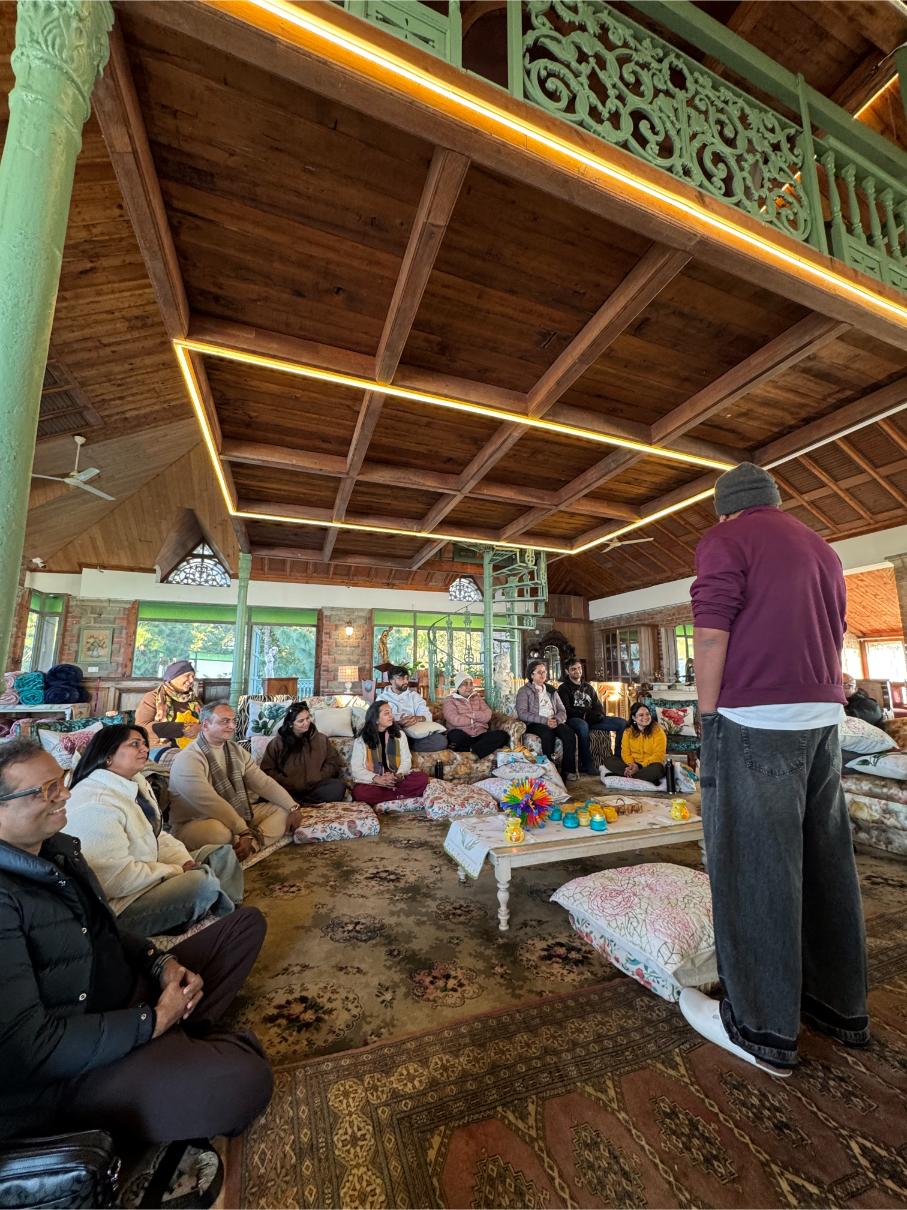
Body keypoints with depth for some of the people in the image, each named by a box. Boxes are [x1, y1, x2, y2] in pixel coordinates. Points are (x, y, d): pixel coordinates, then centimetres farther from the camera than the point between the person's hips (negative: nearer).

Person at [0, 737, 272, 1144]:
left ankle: (183, 1034, 2)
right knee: (243, 1079, -31)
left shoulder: (60, 847, 2)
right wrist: (154, 1019, -18)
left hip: (131, 992, 9)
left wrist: (161, 963, -3)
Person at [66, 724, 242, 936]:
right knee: (203, 880, -26)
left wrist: (185, 863, -8)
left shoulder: (135, 783, 5)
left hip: (148, 875, 10)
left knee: (223, 853, 6)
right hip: (117, 906, -10)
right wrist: (177, 871, -17)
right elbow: (116, 880, -29)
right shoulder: (94, 805, -26)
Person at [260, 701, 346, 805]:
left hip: (315, 787, 2)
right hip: (288, 789, -1)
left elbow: (333, 763, 10)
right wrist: (290, 784, -9)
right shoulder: (277, 742, 7)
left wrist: (315, 779, -6)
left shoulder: (321, 739, 10)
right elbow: (267, 769, 3)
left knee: (338, 786, -29)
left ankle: (295, 802, -26)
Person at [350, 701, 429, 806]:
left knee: (422, 779, -22)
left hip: (397, 779, 2)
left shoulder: (399, 734, 5)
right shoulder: (361, 739, -2)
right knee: (359, 792, -34)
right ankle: (399, 795, -19)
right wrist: (377, 779, -23)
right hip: (373, 781, -2)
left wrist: (398, 775, -19)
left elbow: (406, 761, 2)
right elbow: (356, 768, -7)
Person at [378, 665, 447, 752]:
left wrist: (418, 718, -19)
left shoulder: (414, 695, 17)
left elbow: (427, 715, 4)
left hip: (415, 734, 5)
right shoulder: (382, 698, 11)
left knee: (441, 740, -25)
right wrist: (398, 723, -24)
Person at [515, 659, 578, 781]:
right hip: (534, 724, -4)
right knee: (548, 734, -36)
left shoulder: (551, 690, 21)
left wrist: (557, 720, -11)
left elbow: (562, 711, 14)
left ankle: (568, 771, -19)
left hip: (554, 722, 5)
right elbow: (522, 713, -10)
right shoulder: (524, 691, 4)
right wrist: (544, 720, -19)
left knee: (570, 734, -26)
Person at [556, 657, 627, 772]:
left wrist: (599, 714, -2)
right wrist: (585, 713, -14)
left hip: (591, 719, 6)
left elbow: (598, 706, 22)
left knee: (623, 723, -11)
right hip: (574, 719, -6)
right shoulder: (563, 688, 5)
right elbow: (567, 710, -6)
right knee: (583, 726, -42)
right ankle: (587, 765, -33)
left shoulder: (588, 687, 24)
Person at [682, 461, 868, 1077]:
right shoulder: (822, 548, 20)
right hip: (824, 716, 8)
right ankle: (842, 1005, 28)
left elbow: (712, 634, -12)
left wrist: (709, 715, -6)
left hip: (756, 719, -8)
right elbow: (834, 636, 23)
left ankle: (764, 1028, 11)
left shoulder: (725, 539, -3)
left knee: (754, 863, 0)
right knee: (826, 858, 14)